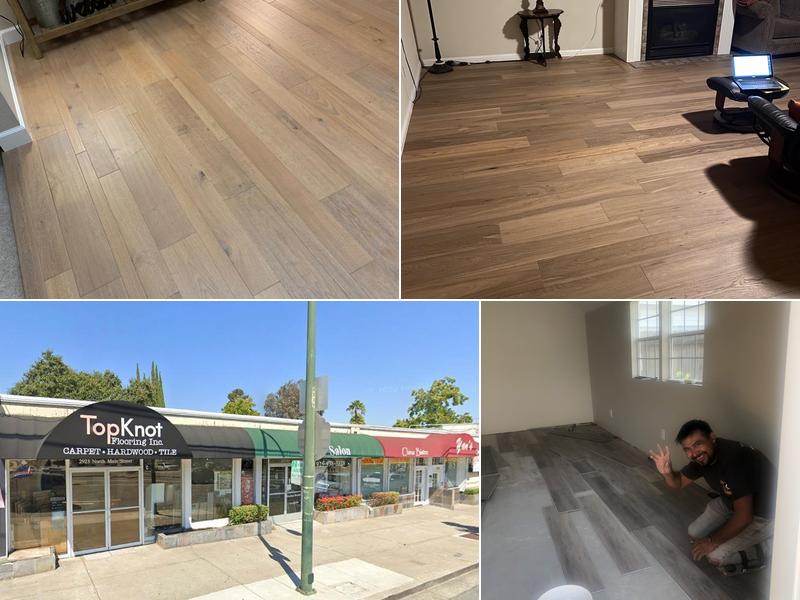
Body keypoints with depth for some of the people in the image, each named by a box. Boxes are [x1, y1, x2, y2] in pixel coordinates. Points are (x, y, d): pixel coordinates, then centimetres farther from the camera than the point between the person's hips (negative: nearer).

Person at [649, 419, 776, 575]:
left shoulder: (734, 459, -36)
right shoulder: (701, 456, -10)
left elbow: (744, 516, -34)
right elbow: (679, 483, 4)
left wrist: (712, 541, -23)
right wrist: (667, 472, -20)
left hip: (762, 514, -8)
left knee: (715, 556, -15)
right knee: (694, 533, 4)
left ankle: (762, 550, 4)